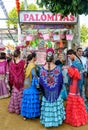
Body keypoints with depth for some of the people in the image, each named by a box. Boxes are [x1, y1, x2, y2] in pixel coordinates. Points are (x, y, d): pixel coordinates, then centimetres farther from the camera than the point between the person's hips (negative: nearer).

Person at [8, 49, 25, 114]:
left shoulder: (11, 62, -5)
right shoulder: (22, 62, -15)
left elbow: (11, 73, 1)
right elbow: (24, 72, -13)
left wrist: (11, 81, 10)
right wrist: (23, 80, -3)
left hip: (14, 81, 3)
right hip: (20, 81, -3)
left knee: (14, 94, 15)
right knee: (20, 94, 7)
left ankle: (13, 108, 26)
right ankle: (19, 109, 15)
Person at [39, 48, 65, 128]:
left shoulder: (43, 69, -13)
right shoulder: (57, 68, -14)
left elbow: (41, 82, -5)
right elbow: (61, 81, -5)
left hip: (46, 92, 1)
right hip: (56, 92, 0)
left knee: (47, 106, 12)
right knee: (56, 105, 14)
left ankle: (47, 121, 25)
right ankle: (56, 120, 28)